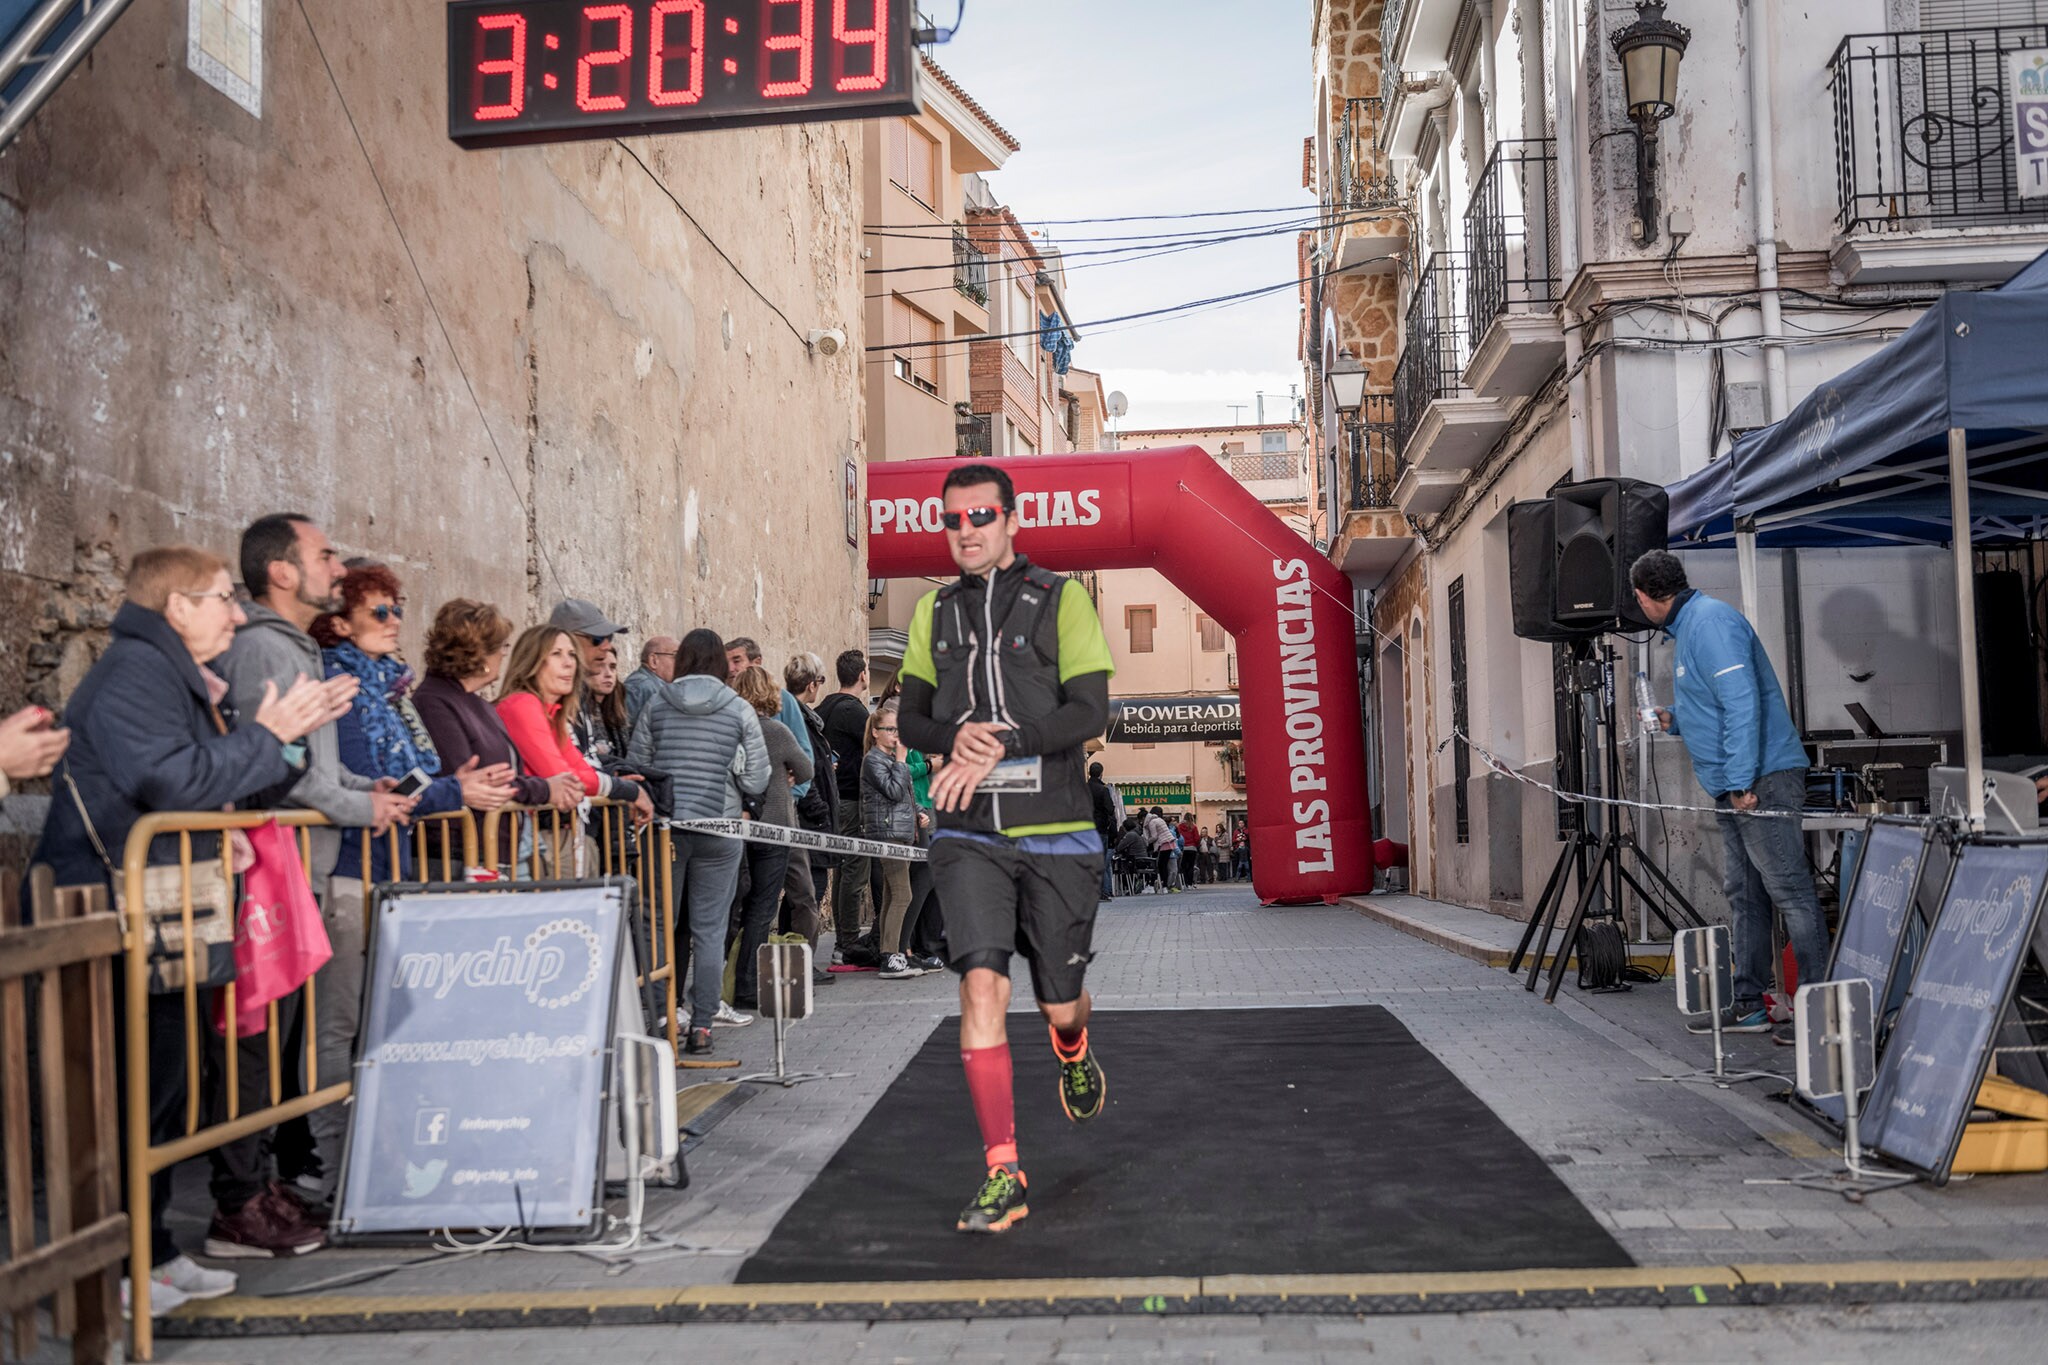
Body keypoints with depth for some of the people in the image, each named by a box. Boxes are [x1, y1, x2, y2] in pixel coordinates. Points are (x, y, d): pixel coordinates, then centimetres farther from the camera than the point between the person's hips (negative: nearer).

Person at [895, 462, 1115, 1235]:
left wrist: (999, 747, -22)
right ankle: (1002, 1174, -8)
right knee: (981, 983, -15)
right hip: (968, 836, 2)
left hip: (1057, 835, -2)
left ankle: (1073, 1053, 48)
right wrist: (955, 739, -9)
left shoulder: (1061, 599, -2)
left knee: (1060, 1001, 9)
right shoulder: (934, 611, 10)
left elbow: (1088, 713, -11)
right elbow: (912, 716, 14)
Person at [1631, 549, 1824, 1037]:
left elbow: (1742, 701, -22)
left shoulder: (1710, 621, -13)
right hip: (1734, 786, 11)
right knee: (1743, 895, 11)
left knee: (1790, 890, -9)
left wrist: (1741, 781, -24)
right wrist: (1675, 720, 19)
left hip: (1762, 780, -11)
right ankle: (1748, 1005, 16)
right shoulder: (1687, 627, 20)